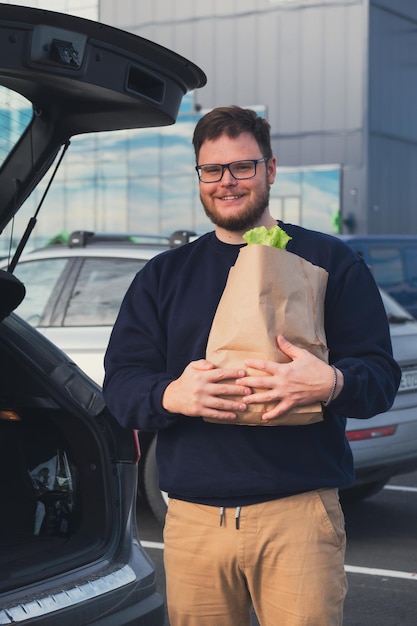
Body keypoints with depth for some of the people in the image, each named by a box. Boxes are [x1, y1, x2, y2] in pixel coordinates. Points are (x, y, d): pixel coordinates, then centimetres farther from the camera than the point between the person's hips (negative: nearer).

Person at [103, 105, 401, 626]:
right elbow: (119, 383, 8)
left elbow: (381, 373, 2)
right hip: (193, 520, 3)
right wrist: (170, 395, -15)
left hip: (301, 513, -2)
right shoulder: (163, 275, 17)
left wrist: (331, 384, -21)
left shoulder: (328, 261, 9)